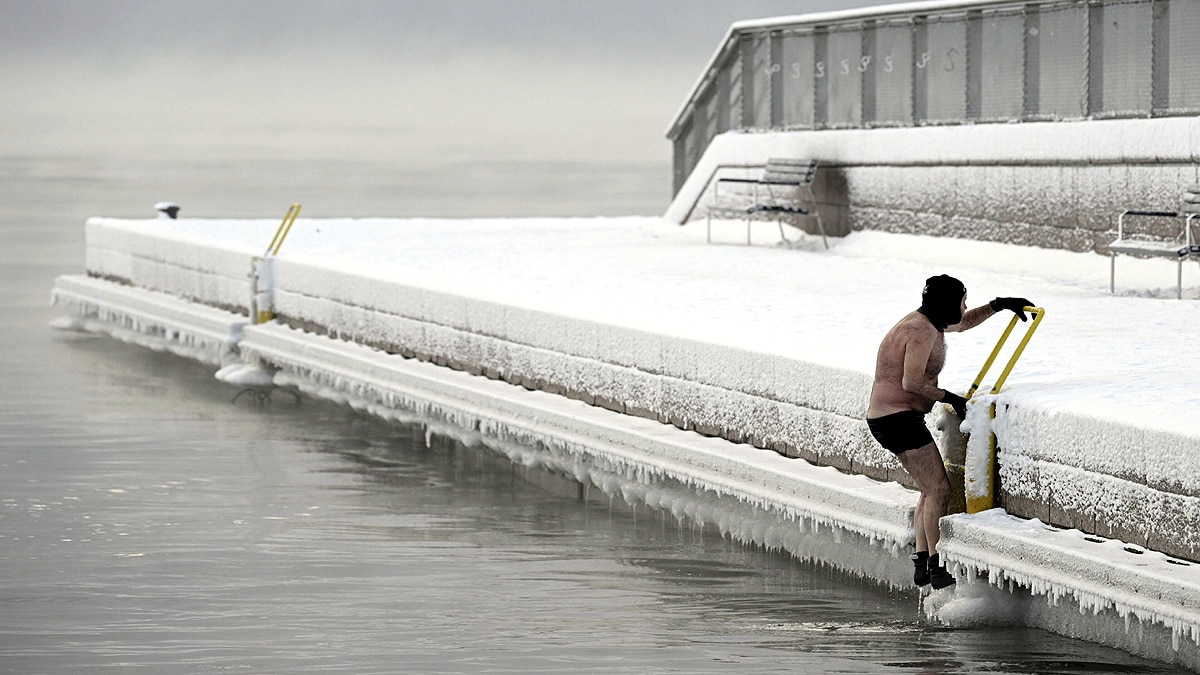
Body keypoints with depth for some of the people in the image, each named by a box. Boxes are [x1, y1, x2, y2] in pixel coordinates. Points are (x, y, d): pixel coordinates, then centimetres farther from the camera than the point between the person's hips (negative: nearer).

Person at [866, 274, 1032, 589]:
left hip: (886, 418, 11)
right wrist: (950, 398, -13)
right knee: (938, 489, -12)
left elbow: (964, 322, 35)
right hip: (898, 418, -11)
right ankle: (936, 567, -13)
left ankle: (922, 565, 12)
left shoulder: (927, 322, 15)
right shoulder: (923, 331, -17)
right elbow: (912, 382, -24)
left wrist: (998, 306, 25)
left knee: (932, 489, 14)